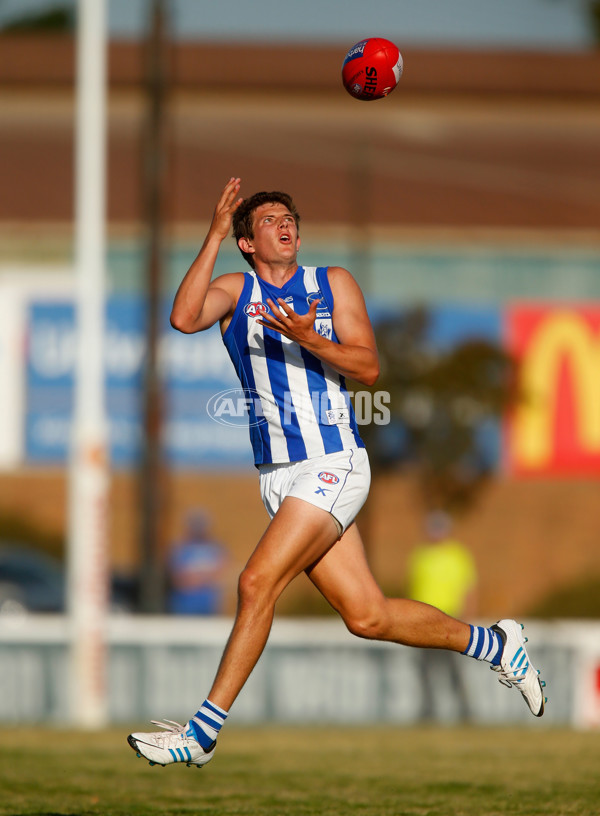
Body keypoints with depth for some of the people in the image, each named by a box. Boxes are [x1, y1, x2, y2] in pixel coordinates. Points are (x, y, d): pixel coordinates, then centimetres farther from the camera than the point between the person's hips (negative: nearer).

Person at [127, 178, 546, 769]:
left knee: (257, 582, -17)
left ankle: (203, 731, -12)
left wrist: (308, 339, -18)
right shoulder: (236, 291, 9)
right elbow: (184, 319, -12)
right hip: (278, 475, 4)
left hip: (334, 465, -4)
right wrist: (213, 237, -14)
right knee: (366, 617, 4)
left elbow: (368, 367, -2)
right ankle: (493, 643, 25)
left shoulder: (333, 283, 5)